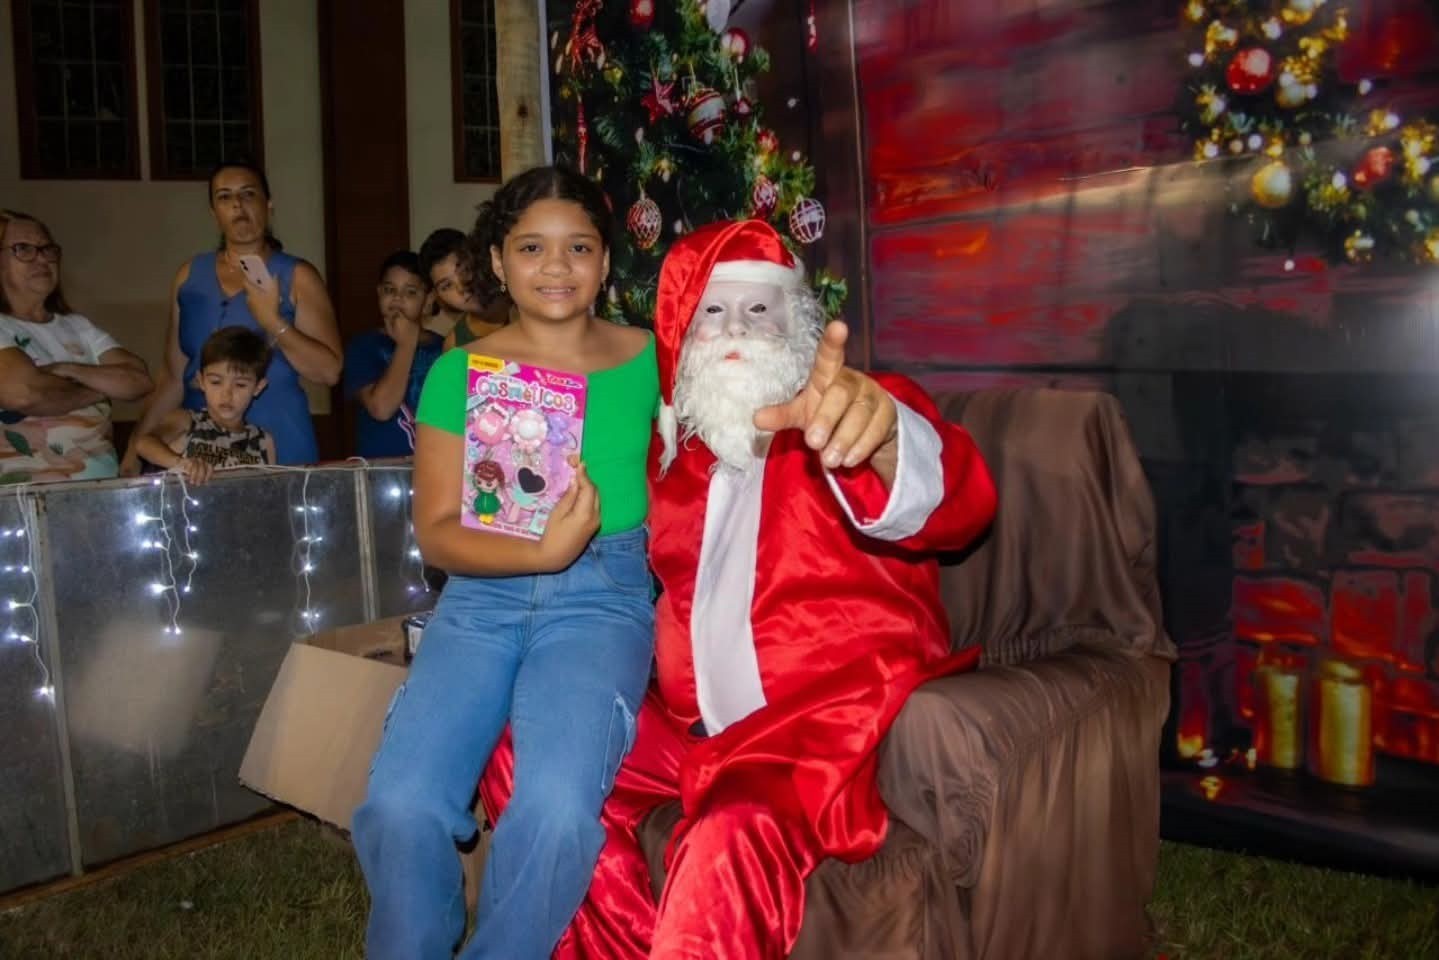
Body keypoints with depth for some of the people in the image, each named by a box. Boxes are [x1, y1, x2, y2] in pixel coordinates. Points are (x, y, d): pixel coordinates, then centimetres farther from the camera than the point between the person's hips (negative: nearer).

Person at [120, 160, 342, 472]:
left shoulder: (297, 276, -1)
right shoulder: (190, 275, 9)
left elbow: (329, 371, -10)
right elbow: (173, 376, 13)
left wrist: (271, 321, -19)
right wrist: (137, 444, 8)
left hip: (279, 446, -3)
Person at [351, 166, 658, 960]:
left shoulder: (648, 360, 7)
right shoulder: (459, 374, 8)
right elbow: (437, 532, 3)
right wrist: (540, 552, -14)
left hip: (604, 596, -1)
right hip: (482, 598, 1)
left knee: (557, 806, -29)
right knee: (401, 805, -23)